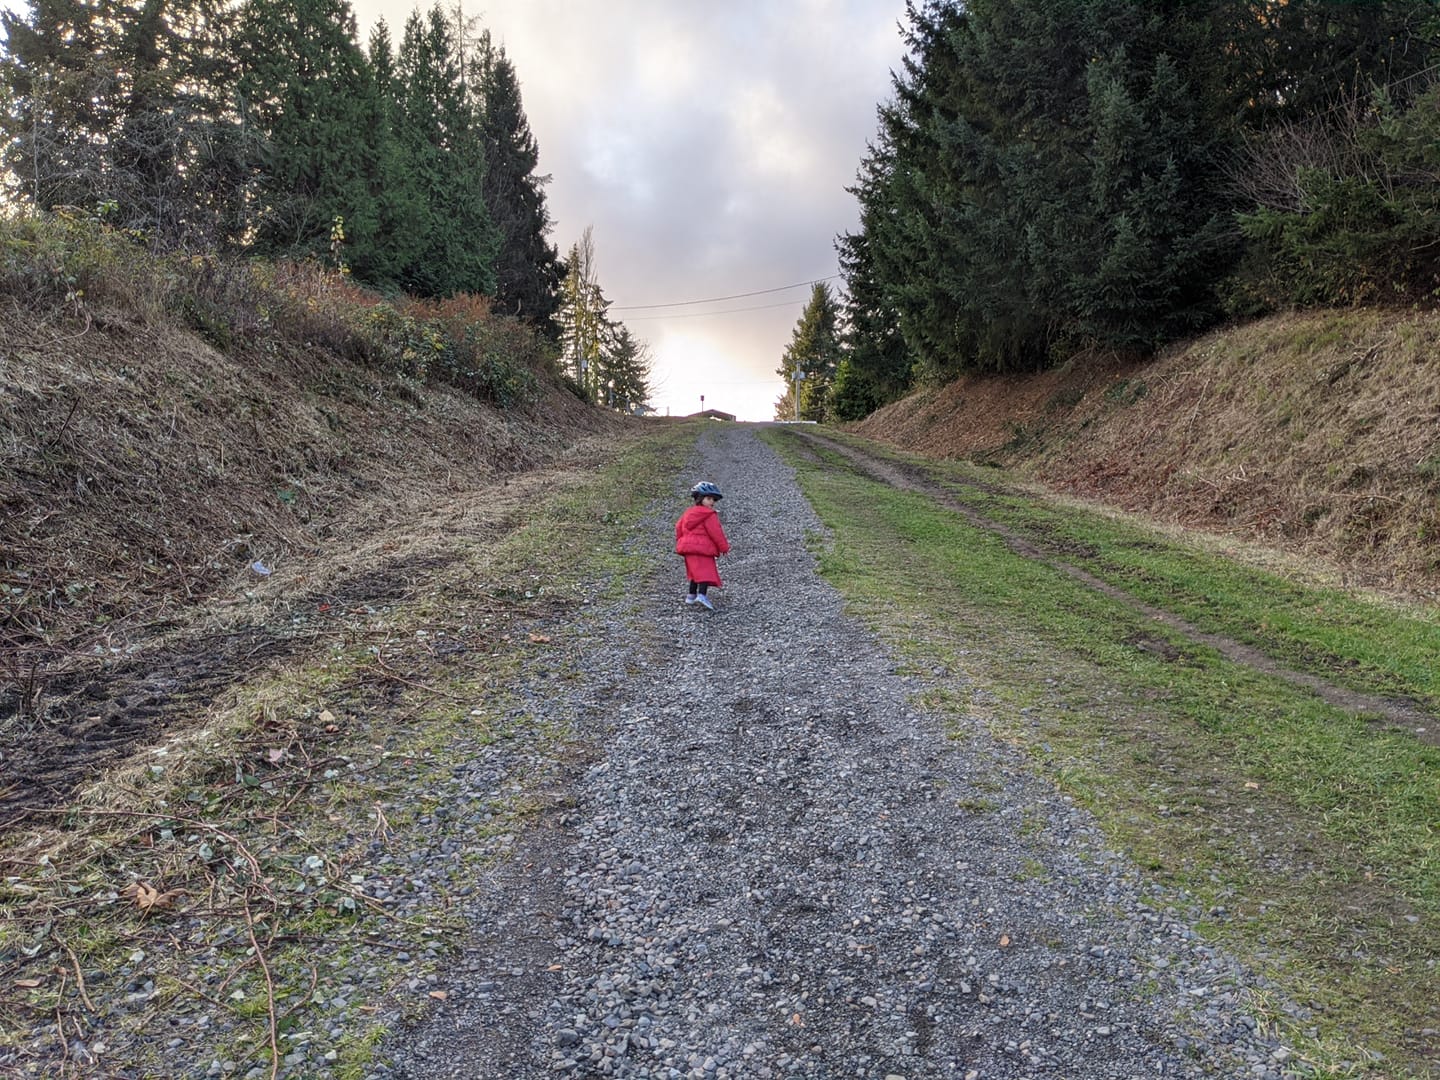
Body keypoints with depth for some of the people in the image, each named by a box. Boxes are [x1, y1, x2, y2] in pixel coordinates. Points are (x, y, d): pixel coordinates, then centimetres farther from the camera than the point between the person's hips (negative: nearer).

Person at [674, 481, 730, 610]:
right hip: (703, 548, -8)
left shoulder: (688, 513, 16)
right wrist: (724, 547, -1)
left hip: (688, 547, 8)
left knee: (696, 571, 21)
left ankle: (691, 595, 25)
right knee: (706, 572, -12)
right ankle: (702, 595, -27)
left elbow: (678, 527, 21)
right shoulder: (710, 515, -9)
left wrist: (680, 542, 32)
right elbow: (716, 533, -11)